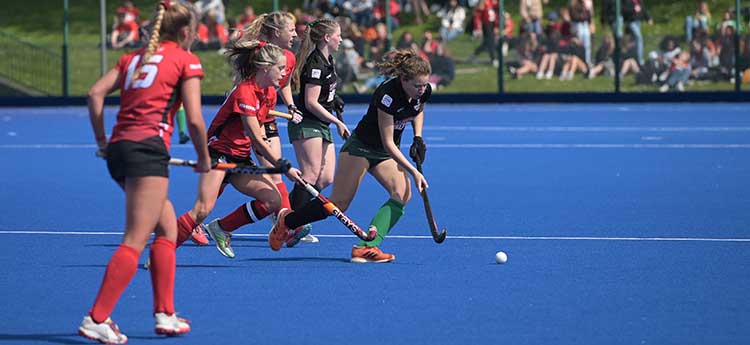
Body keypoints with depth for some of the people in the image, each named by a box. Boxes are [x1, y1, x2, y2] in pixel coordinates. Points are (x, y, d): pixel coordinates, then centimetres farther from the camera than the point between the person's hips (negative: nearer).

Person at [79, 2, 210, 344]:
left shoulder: (134, 57, 21)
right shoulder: (186, 60, 4)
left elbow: (95, 93, 8)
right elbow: (194, 120, -2)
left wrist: (102, 140, 13)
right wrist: (204, 159, 12)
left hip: (118, 148, 7)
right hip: (148, 147, -7)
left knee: (167, 227, 18)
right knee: (135, 240, -9)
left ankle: (165, 315, 16)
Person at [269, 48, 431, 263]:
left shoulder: (424, 91, -11)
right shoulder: (388, 94, -32)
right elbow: (388, 143, -28)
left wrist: (418, 137, -1)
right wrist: (413, 172, -30)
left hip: (386, 155, 6)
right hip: (361, 147, -6)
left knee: (402, 193, -20)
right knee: (338, 204, -5)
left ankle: (365, 247, -26)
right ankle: (287, 220, 20)